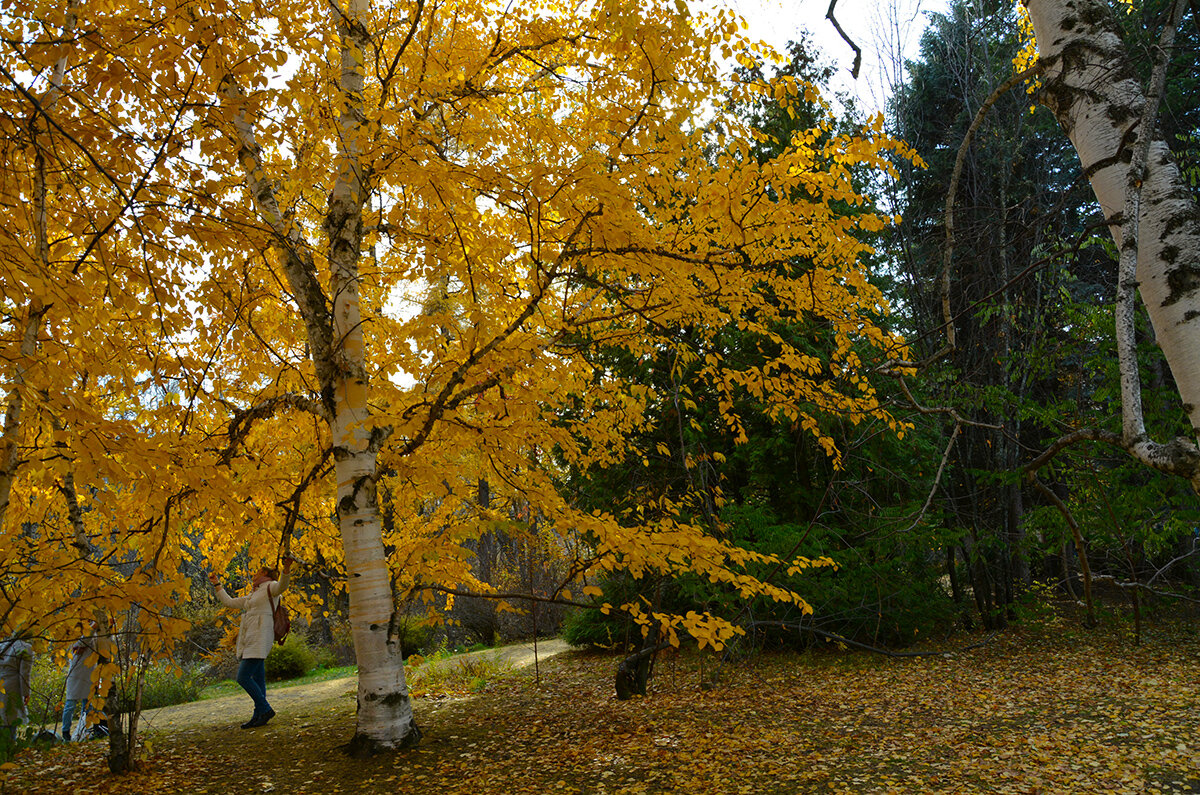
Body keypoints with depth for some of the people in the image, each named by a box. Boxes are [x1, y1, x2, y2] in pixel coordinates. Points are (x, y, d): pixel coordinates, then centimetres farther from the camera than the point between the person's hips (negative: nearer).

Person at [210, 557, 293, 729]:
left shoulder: (271, 587, -1)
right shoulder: (252, 596, 26)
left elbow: (282, 585, -24)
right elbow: (229, 602, 34)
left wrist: (286, 570, -44)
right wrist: (217, 585, 38)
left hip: (260, 639, -9)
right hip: (248, 640, 9)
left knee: (243, 677, -14)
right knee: (258, 679, 7)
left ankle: (265, 710, -6)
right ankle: (259, 716, 9)